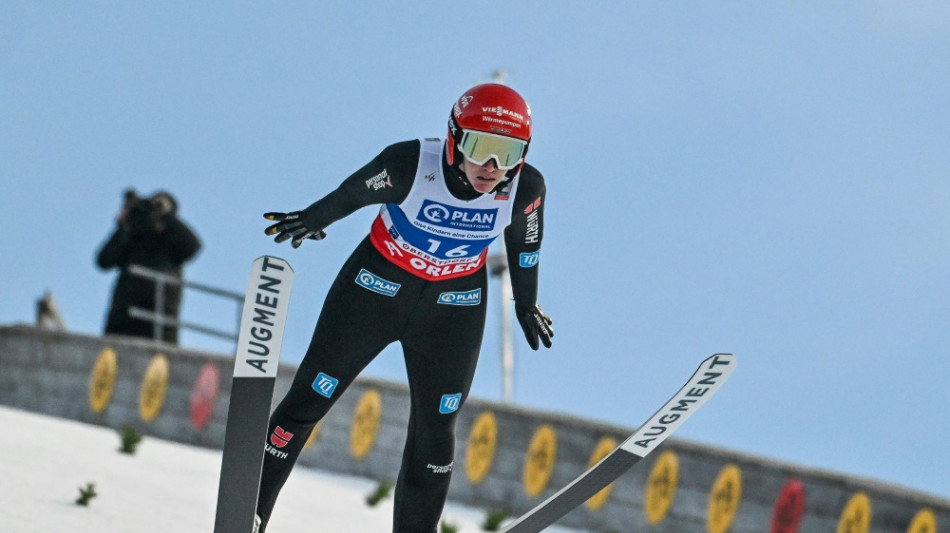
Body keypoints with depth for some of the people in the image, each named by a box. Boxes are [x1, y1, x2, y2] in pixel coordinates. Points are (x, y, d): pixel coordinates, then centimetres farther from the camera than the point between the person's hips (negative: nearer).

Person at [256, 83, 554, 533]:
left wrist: (526, 304, 13)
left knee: (435, 430, 7)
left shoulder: (525, 189, -22)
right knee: (309, 400, 4)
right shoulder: (411, 165, -32)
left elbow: (524, 241, 1)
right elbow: (356, 192, -12)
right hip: (376, 287, -2)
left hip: (453, 307, 2)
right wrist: (313, 219, 0)